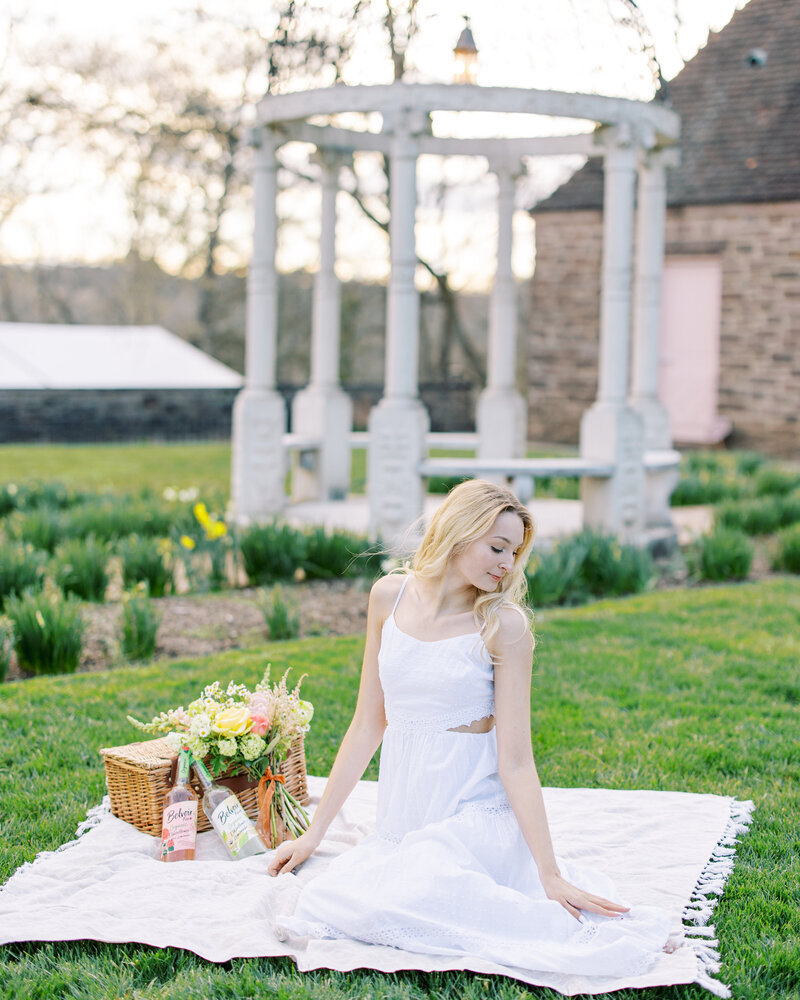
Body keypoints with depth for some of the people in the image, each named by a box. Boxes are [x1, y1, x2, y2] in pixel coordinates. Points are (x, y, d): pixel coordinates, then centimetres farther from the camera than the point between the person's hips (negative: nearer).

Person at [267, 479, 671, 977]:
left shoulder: (504, 624, -10)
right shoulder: (390, 597, 2)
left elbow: (515, 761, -11)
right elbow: (368, 726, 8)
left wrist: (551, 875, -16)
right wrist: (314, 833, 8)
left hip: (474, 815, -5)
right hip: (403, 819, 5)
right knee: (322, 898, -18)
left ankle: (570, 926, -17)